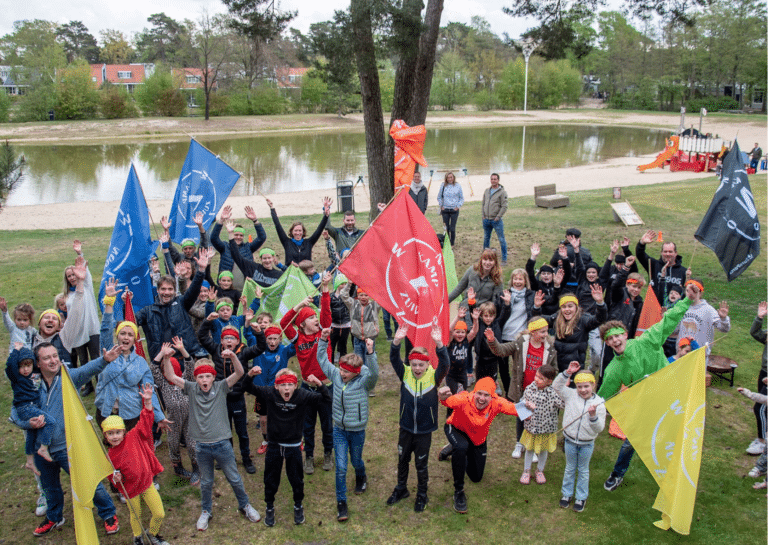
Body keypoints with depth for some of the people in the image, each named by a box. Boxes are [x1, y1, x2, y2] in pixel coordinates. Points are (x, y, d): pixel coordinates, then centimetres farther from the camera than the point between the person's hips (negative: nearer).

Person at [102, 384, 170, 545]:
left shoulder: (134, 437, -12)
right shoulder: (109, 456, -10)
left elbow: (146, 422, -16)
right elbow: (112, 474, 4)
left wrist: (148, 402, -27)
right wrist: (115, 479, -20)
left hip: (147, 483, 0)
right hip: (130, 489, 0)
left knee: (159, 514, 2)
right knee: (135, 516, 18)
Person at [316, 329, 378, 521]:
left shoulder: (364, 381, -19)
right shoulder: (336, 375, -7)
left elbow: (374, 372, -40)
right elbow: (322, 360, 3)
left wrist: (370, 353, -53)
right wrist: (323, 341, -7)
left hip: (357, 431, -2)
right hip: (339, 429, 2)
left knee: (356, 461, 21)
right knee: (340, 467, -1)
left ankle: (361, 479, 55)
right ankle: (341, 503, 12)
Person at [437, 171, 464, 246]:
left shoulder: (458, 186, 3)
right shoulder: (443, 186, 4)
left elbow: (462, 198, 10)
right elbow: (439, 197, 15)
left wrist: (458, 206, -1)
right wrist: (441, 205, 5)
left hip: (454, 210, -1)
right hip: (445, 210, 1)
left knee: (452, 228, -3)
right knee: (446, 228, 5)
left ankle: (452, 244, 8)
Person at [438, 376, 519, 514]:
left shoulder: (496, 403, -29)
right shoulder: (464, 399, -39)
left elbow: (514, 408, -38)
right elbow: (450, 401, -57)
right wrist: (443, 398, -80)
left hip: (478, 438, 4)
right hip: (456, 430, -4)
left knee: (476, 477, 15)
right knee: (461, 447, -39)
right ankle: (458, 491, -18)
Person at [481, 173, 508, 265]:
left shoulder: (502, 192, -6)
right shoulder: (487, 191, 11)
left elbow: (504, 207, -10)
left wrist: (498, 217, -14)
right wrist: (483, 215, 7)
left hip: (496, 220, -6)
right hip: (486, 220, 6)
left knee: (502, 240, -2)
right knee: (486, 238, 17)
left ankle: (504, 259, 4)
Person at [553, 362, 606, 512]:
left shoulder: (599, 403, -14)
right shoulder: (571, 395, -9)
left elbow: (599, 428, -14)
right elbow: (557, 386, -9)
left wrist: (593, 416, -33)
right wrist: (567, 373, -19)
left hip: (587, 444, -1)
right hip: (570, 441, 1)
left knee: (583, 470, 16)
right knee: (570, 469, 19)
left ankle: (581, 497, 32)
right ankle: (566, 494, 35)